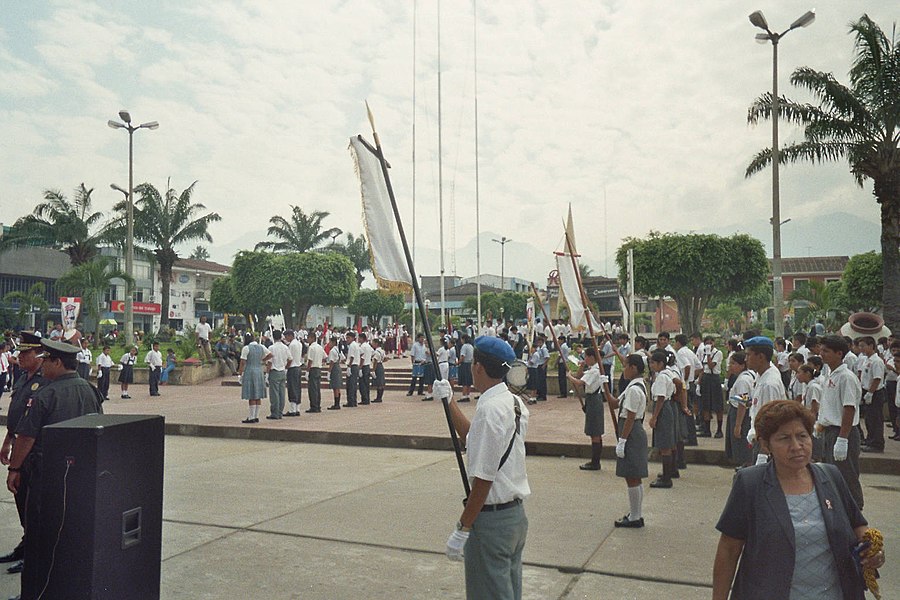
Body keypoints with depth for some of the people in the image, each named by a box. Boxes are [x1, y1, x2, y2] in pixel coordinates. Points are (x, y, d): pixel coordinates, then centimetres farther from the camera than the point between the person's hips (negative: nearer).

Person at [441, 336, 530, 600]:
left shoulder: (489, 409, -22)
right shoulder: (515, 403, 5)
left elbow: (483, 479, -23)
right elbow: (475, 437, 19)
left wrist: (462, 529, -17)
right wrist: (449, 401, 22)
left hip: (491, 518, -9)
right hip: (516, 515, 9)